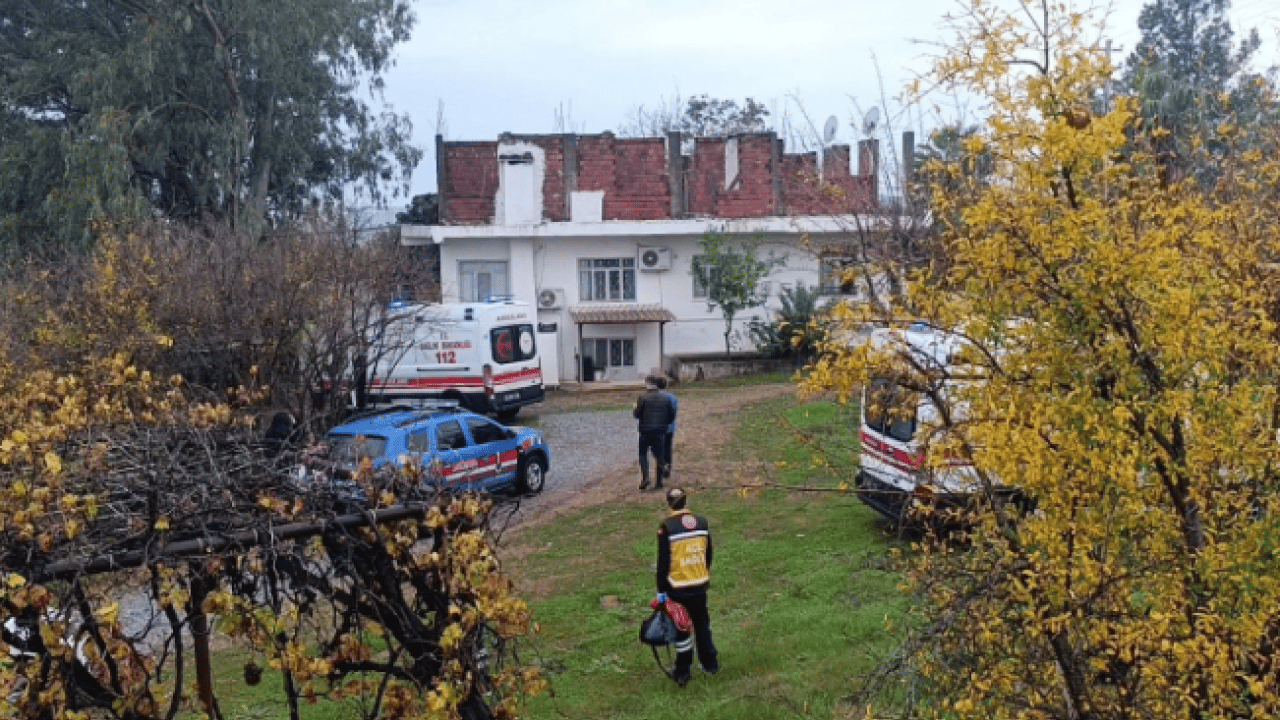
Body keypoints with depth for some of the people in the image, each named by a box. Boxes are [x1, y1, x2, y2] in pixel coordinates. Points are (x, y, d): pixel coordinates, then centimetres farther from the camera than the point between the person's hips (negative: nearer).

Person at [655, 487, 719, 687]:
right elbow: (708, 554, 10)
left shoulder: (667, 527, -15)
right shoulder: (702, 523, -1)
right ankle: (710, 663, 33)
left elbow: (663, 562, -12)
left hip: (678, 589, -4)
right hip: (700, 586, 4)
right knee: (702, 624, 20)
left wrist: (661, 589, -4)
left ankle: (682, 673, 16)